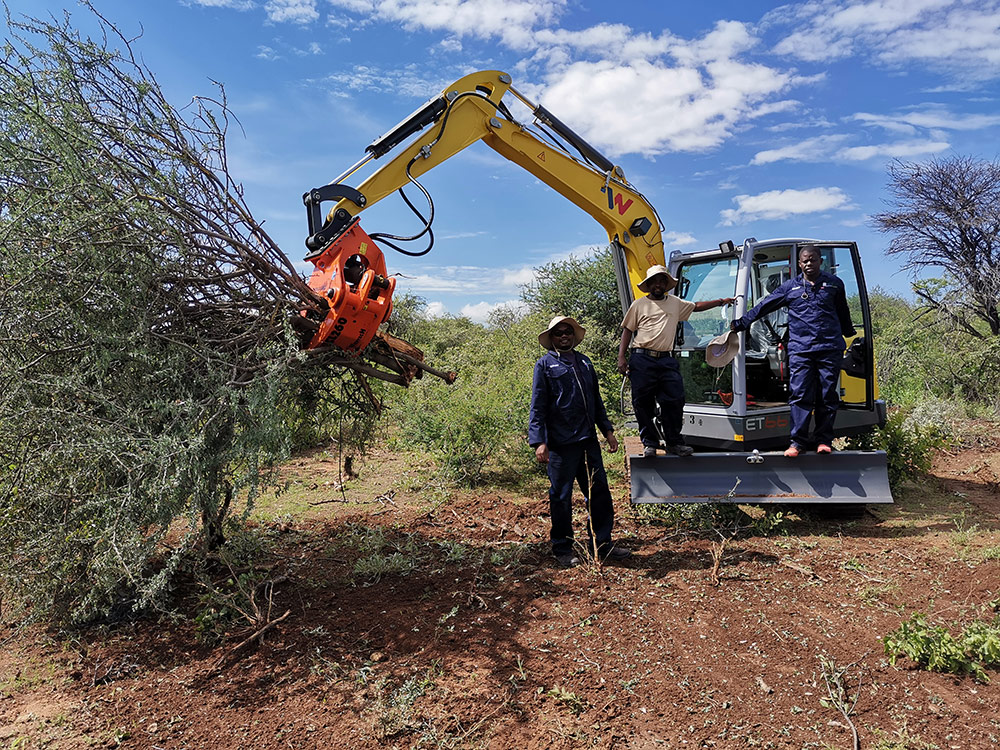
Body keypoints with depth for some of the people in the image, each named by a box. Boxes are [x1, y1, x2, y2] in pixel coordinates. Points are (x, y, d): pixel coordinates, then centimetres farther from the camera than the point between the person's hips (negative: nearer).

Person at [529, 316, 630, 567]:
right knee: (561, 498, 5)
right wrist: (539, 442, -15)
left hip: (589, 440, 6)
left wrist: (607, 430, 18)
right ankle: (563, 550, 19)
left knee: (599, 492, 9)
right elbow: (537, 408, -6)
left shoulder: (584, 362, 17)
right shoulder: (545, 365, -1)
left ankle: (602, 545, 23)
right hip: (560, 443, -6)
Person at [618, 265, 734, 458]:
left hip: (666, 360, 3)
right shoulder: (639, 305, 7)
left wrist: (721, 301, 29)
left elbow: (697, 306, 31)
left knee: (674, 400, -2)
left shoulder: (675, 303, 17)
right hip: (642, 359, -3)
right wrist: (621, 357, -2)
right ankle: (649, 443, 10)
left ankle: (674, 442, 10)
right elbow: (627, 330, 7)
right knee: (643, 403, -1)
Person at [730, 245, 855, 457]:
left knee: (828, 396, 2)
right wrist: (741, 323, 8)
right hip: (800, 349, -1)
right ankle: (798, 441, -3)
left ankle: (824, 440, 11)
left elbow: (843, 313, 27)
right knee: (800, 395, -7)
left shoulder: (834, 284, 12)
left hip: (830, 349, 1)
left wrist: (848, 332, 39)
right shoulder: (789, 287, 10)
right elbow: (763, 306, 12)